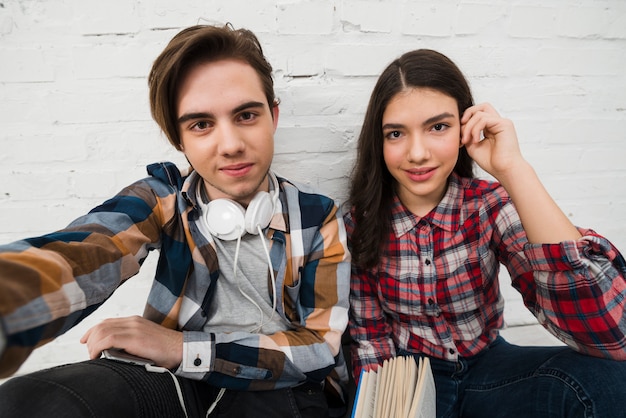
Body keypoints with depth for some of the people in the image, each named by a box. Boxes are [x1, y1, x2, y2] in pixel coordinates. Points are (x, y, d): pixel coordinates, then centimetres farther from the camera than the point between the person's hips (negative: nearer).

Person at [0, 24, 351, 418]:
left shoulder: (319, 217, -7)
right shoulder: (163, 199, -7)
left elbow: (322, 344, -9)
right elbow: (79, 256, -28)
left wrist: (185, 348, -19)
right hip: (178, 383, 0)